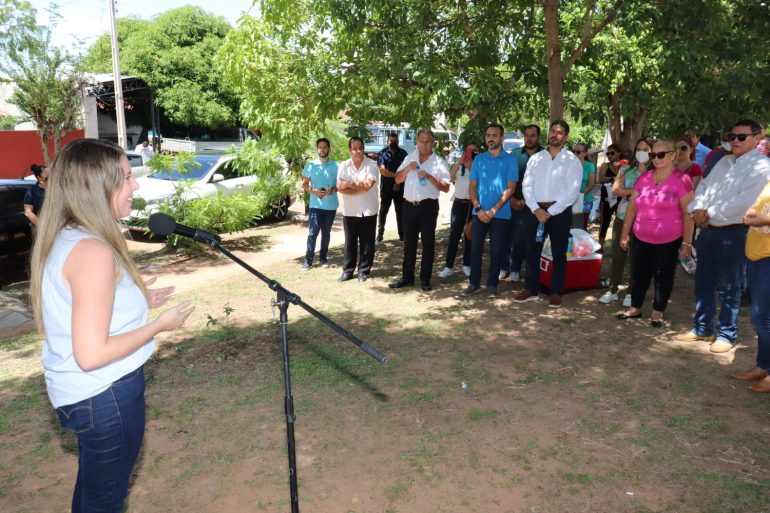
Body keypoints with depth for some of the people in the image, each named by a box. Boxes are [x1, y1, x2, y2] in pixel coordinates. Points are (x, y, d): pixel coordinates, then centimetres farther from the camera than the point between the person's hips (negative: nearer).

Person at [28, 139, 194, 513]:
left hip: (79, 392, 9)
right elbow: (91, 353, -28)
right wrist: (160, 324, -18)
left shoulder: (62, 240, 3)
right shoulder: (93, 251, -27)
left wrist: (135, 300, 11)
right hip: (105, 396, -9)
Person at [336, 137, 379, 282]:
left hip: (368, 210, -2)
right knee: (350, 242, 9)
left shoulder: (372, 165, -6)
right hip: (349, 210, 2)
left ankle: (363, 271, 17)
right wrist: (360, 188, -16)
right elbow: (340, 188, -7)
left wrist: (350, 184, -10)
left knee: (367, 243, 6)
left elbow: (368, 185, -18)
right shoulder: (344, 166, 2)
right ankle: (347, 270, 19)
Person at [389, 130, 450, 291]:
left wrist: (429, 177, -19)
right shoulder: (409, 158, 11)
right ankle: (407, 276, 19)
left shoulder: (439, 162, -3)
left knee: (428, 243, 4)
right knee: (409, 242, 10)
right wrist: (407, 168, -7)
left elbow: (446, 188, -7)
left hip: (428, 206, -4)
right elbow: (398, 179, 10)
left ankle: (425, 279, 13)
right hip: (409, 205, 4)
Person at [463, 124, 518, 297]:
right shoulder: (479, 159, 8)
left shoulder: (510, 159, -1)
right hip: (479, 213, 3)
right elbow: (472, 186, 6)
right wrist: (478, 209, -8)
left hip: (501, 214, -2)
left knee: (497, 251, 3)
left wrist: (493, 210, -14)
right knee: (475, 248, 4)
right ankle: (474, 282, 16)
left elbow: (510, 188, -7)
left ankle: (492, 285, 15)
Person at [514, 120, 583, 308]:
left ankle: (556, 293, 16)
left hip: (559, 212, -3)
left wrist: (551, 212, -14)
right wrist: (536, 209, -11)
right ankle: (531, 290, 20)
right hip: (536, 210, 3)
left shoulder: (572, 160, -2)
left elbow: (573, 192, -9)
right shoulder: (535, 158, 9)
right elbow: (527, 186, 3)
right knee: (532, 251, 8)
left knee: (559, 254, 6)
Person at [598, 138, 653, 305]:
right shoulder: (626, 169, 6)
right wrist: (636, 190, -15)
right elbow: (615, 190, -6)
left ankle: (632, 293, 18)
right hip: (622, 217, 3)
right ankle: (612, 290, 15)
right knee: (617, 254, 6)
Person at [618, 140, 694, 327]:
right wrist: (625, 233, 10)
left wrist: (686, 242, -10)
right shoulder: (644, 177, 3)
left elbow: (688, 213, -9)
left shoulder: (681, 180, -10)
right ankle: (635, 308, 28)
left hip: (669, 241, -4)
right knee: (639, 273, 13)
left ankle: (657, 312, 21)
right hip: (641, 238, 4)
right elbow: (632, 207, 9)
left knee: (663, 276, 8)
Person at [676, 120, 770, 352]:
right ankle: (702, 328, 27)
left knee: (728, 288, 2)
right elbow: (703, 186, 13)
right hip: (708, 231, 7)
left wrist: (709, 213, -16)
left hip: (734, 234, -7)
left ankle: (726, 335, 15)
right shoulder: (723, 162, 15)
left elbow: (744, 201, -20)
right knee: (703, 282, 14)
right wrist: (697, 209, -6)